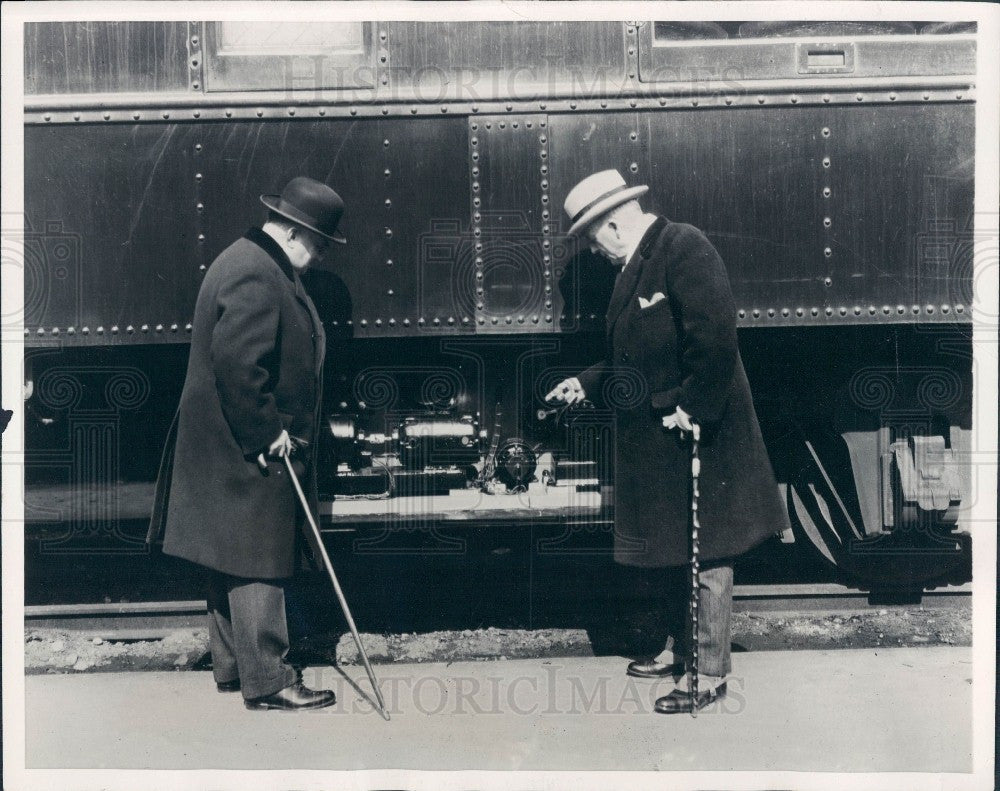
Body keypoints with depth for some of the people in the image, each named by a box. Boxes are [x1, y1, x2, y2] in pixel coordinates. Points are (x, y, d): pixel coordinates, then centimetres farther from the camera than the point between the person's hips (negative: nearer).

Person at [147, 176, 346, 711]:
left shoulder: (250, 262, 15)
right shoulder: (257, 276, -20)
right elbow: (238, 366, -28)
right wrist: (267, 436, -21)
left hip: (234, 448, 11)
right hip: (247, 454, -11)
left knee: (234, 562, 17)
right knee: (258, 565, -5)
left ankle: (232, 666, 27)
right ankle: (266, 682, 2)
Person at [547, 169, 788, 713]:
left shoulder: (684, 247, -15)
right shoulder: (635, 266, 15)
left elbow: (715, 338, -24)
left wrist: (690, 408, -23)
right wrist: (586, 383, 15)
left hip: (696, 435, -10)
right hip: (654, 443, 10)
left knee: (706, 556, -1)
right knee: (676, 552, 18)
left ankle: (710, 674, 7)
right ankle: (685, 653, 31)